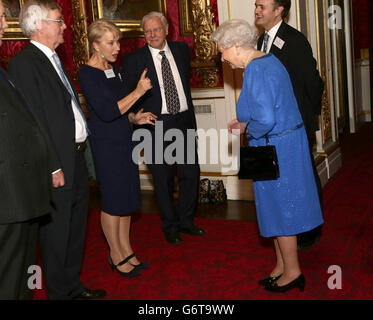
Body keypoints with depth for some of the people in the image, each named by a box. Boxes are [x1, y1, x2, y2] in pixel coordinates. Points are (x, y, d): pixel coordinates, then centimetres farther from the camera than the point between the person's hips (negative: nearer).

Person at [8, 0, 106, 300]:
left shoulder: (54, 59, 16)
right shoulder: (24, 62, -13)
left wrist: (81, 147, 12)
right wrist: (53, 167, -20)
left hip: (77, 157, 9)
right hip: (58, 165, -9)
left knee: (76, 227, 19)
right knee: (57, 232, 4)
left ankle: (74, 286, 34)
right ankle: (58, 292, 21)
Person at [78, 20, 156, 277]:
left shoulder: (114, 69, 10)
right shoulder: (87, 74, -15)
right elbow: (106, 112, -23)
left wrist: (134, 118, 4)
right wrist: (138, 92, -23)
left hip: (124, 140, 8)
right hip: (106, 144, -8)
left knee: (127, 198, 13)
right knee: (113, 200, 3)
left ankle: (126, 250, 26)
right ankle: (116, 255, 19)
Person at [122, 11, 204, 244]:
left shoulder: (182, 50, 8)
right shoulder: (134, 60, -4)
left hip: (184, 122, 4)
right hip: (157, 126, -3)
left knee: (191, 173, 8)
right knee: (164, 179, 6)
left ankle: (186, 220, 28)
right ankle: (170, 226, 23)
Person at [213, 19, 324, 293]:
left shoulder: (256, 70, -22)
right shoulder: (268, 60, 10)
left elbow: (266, 119, -30)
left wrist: (248, 129, -10)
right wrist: (245, 123, 12)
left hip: (275, 149, -10)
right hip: (287, 143, 10)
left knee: (280, 208, 4)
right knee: (278, 207, 18)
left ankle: (292, 272, 21)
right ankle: (282, 267, 31)